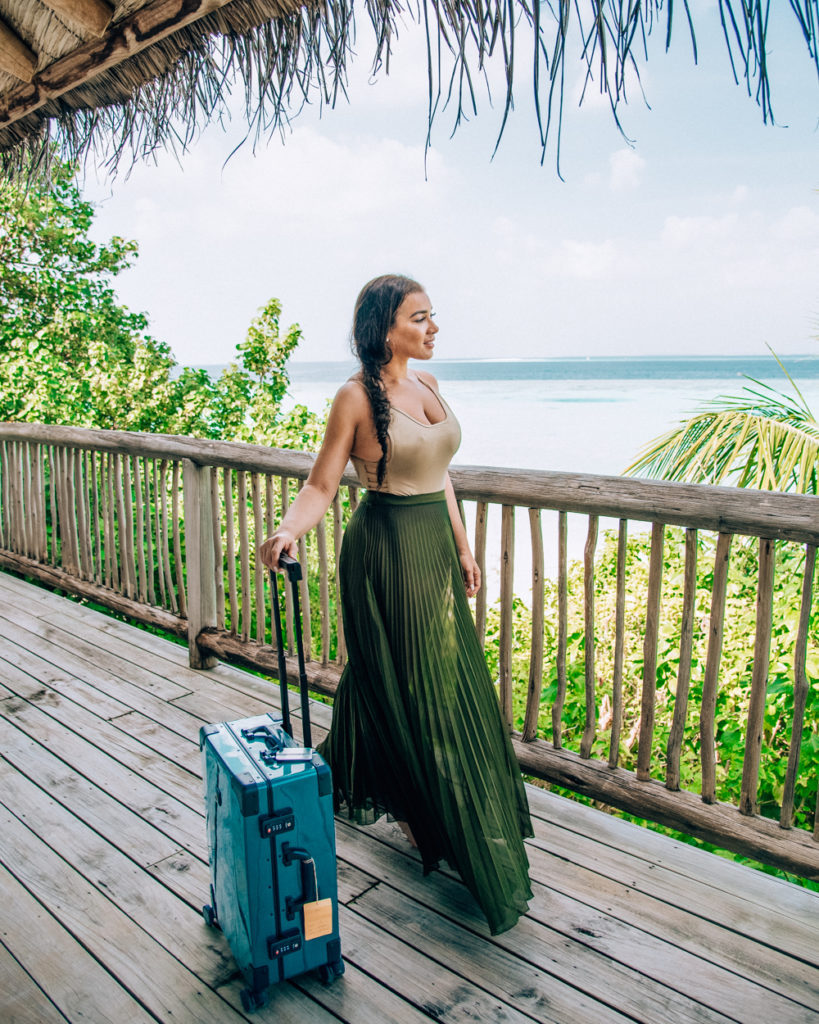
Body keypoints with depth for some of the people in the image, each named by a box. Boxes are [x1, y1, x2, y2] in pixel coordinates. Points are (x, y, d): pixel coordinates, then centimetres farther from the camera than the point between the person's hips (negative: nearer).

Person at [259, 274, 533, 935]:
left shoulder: (427, 384, 9)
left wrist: (462, 547, 15)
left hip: (436, 545, 8)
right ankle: (438, 829, 22)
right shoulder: (357, 397, -12)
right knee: (405, 685, 4)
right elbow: (321, 485, -13)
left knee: (451, 680, 16)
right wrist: (287, 532, -33)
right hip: (386, 550, -8)